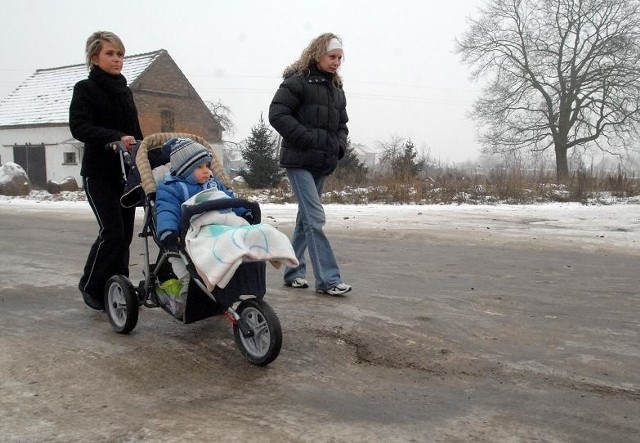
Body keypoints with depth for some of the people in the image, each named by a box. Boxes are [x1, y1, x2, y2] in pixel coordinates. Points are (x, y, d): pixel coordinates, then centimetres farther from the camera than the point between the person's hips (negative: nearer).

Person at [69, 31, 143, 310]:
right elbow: (79, 127, -17)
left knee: (125, 233, 4)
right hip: (99, 173, -5)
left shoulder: (125, 91, 15)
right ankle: (90, 285, 9)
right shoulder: (85, 89, -3)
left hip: (126, 172, 5)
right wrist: (115, 137, -31)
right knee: (112, 230, -11)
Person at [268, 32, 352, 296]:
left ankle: (293, 272, 23)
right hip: (299, 161, -8)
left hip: (323, 164, 8)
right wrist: (309, 139, -18)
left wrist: (340, 145, 5)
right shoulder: (297, 82, -6)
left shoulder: (337, 89, 18)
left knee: (306, 218, 13)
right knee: (315, 219, -13)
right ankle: (328, 279, -11)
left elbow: (342, 124, 26)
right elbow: (277, 114, -13)